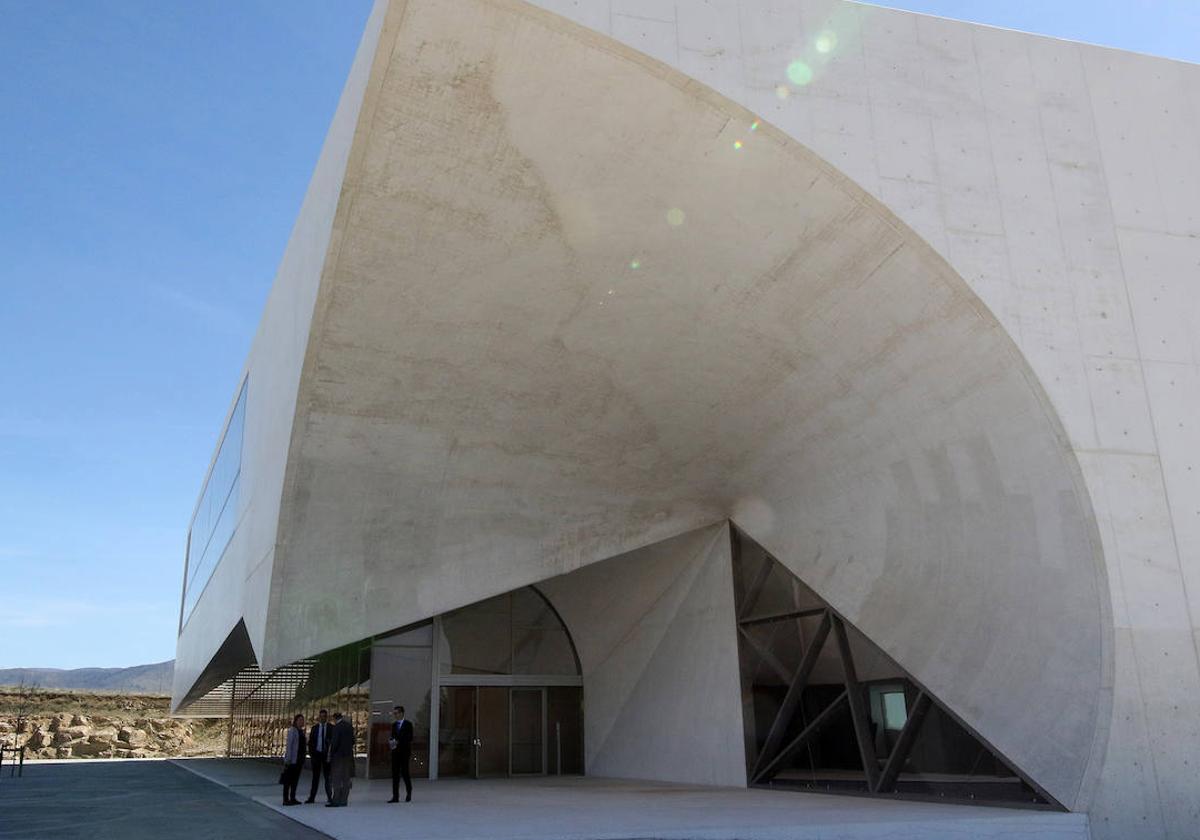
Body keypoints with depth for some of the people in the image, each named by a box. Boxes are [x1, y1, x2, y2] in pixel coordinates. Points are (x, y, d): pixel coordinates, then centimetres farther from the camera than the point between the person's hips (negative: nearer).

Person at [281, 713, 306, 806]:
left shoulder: (301, 731, 14)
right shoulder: (292, 730, -10)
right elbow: (289, 744, -15)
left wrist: (303, 759, 16)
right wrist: (288, 759, -19)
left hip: (299, 758, 8)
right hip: (292, 758, -8)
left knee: (295, 778, 10)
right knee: (288, 779, -4)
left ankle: (292, 798, 15)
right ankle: (286, 799, -2)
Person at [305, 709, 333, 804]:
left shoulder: (331, 728, -2)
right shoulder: (315, 727, 5)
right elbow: (310, 741, 7)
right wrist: (310, 753, -1)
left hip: (327, 754, -2)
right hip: (316, 754, 2)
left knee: (328, 776, 4)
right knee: (315, 776, 6)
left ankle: (329, 797, 10)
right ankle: (312, 797, 9)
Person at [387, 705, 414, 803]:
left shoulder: (408, 724, -4)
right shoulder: (394, 724, 13)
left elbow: (409, 738, -10)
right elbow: (393, 736, 16)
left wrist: (398, 742, -18)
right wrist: (391, 741, -7)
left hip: (404, 752, -5)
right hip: (395, 752, 5)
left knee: (404, 772, -2)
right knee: (395, 774, 2)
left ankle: (409, 793, 20)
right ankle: (395, 796, 4)